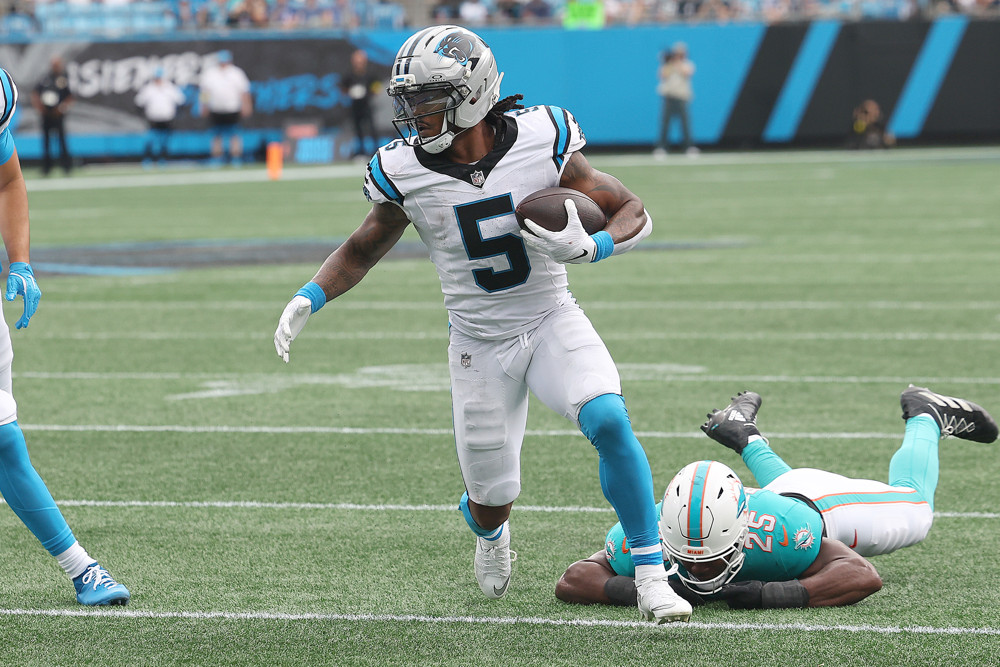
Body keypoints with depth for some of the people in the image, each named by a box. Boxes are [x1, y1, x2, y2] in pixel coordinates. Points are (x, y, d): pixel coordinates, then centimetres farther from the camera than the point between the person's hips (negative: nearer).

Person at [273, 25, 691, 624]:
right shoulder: (406, 172, -11)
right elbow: (362, 251, 7)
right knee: (493, 499, 5)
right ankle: (489, 531, 45)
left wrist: (587, 249, -27)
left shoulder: (541, 141, -15)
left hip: (552, 322, -1)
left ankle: (651, 574, -14)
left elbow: (633, 213, -7)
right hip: (479, 344, 1)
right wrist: (308, 298, -9)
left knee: (610, 422, -27)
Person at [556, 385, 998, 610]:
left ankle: (926, 417, 52)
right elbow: (571, 581, -41)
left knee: (913, 510, 29)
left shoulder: (775, 531, -51)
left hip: (819, 504, -2)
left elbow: (861, 576, -49)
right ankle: (745, 436, 68)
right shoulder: (652, 535, -45)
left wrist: (775, 594, -60)